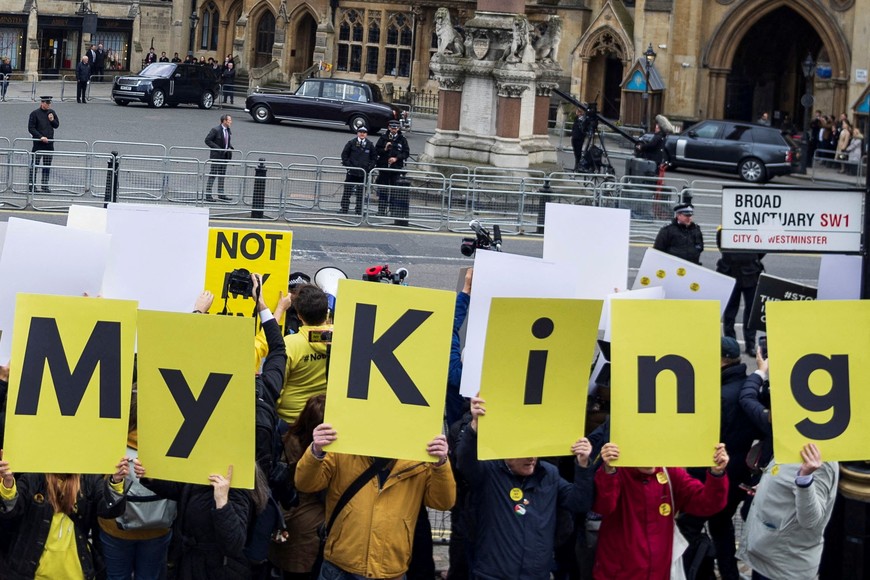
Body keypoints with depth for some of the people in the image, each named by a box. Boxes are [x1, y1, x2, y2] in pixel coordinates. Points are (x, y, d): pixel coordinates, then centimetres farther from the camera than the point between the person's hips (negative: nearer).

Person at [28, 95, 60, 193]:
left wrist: (52, 120, -6)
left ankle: (45, 186, 14)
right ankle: (32, 185, 6)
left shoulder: (51, 112, 8)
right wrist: (40, 137, -17)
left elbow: (57, 125, 15)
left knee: (47, 166, 8)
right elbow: (31, 128, -9)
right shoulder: (35, 114, -7)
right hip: (38, 144, -5)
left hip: (49, 143, 5)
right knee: (35, 164, 0)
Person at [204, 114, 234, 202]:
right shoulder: (215, 130, -14)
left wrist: (230, 148, 2)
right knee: (212, 174, -4)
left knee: (222, 175, 12)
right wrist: (217, 148, -19)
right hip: (216, 156, -7)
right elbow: (207, 140, -14)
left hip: (225, 156, 7)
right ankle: (208, 195, 0)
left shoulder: (229, 131, 8)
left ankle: (221, 194, 19)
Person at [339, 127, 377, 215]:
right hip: (352, 172, -1)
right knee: (347, 191, 1)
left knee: (360, 193, 4)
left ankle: (358, 211, 10)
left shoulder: (370, 145, 6)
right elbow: (344, 154, 4)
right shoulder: (351, 143, 0)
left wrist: (369, 167, 0)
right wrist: (347, 165, -5)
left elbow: (374, 157, 12)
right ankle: (344, 210, 6)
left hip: (363, 173, 1)